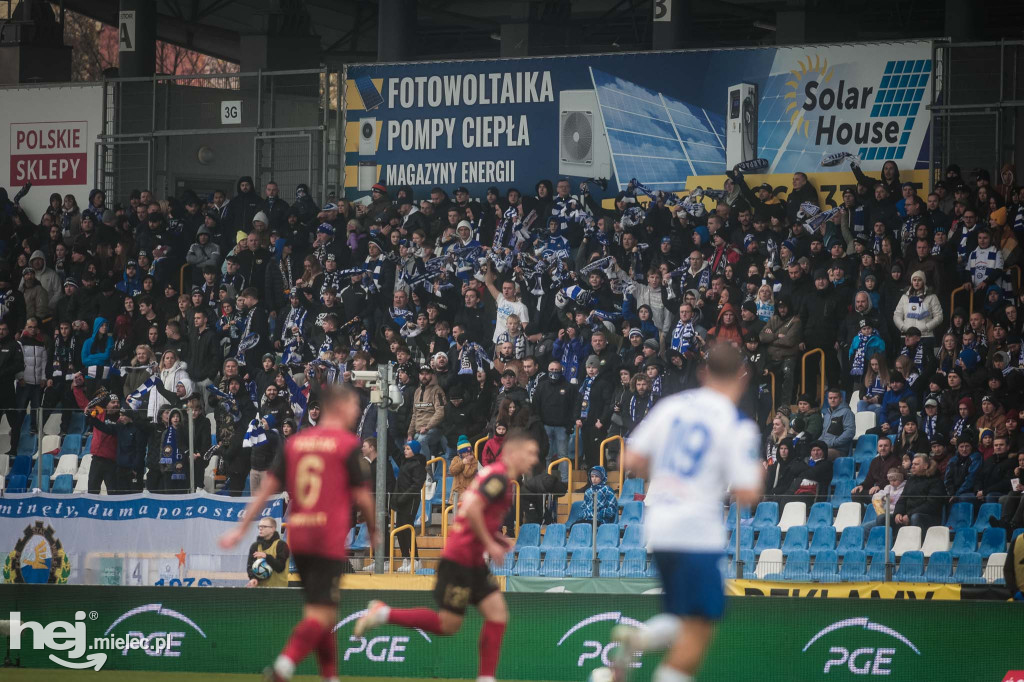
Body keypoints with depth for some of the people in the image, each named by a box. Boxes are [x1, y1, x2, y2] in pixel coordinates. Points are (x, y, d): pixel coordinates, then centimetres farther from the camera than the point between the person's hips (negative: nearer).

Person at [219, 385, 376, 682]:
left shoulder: (295, 442, 10)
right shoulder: (348, 444, -5)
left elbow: (267, 487, 6)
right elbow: (361, 496, -5)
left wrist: (241, 528, 7)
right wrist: (373, 528, 13)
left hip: (297, 536, 6)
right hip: (330, 540, -6)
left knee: (324, 612, 18)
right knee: (321, 614, -9)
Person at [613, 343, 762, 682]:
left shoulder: (671, 405, 7)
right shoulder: (739, 426, -8)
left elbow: (634, 459, 8)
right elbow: (746, 495, -10)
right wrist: (757, 475, 11)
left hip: (658, 527, 6)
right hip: (697, 531, -6)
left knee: (687, 624, 20)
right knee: (698, 630, -2)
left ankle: (637, 639, -4)